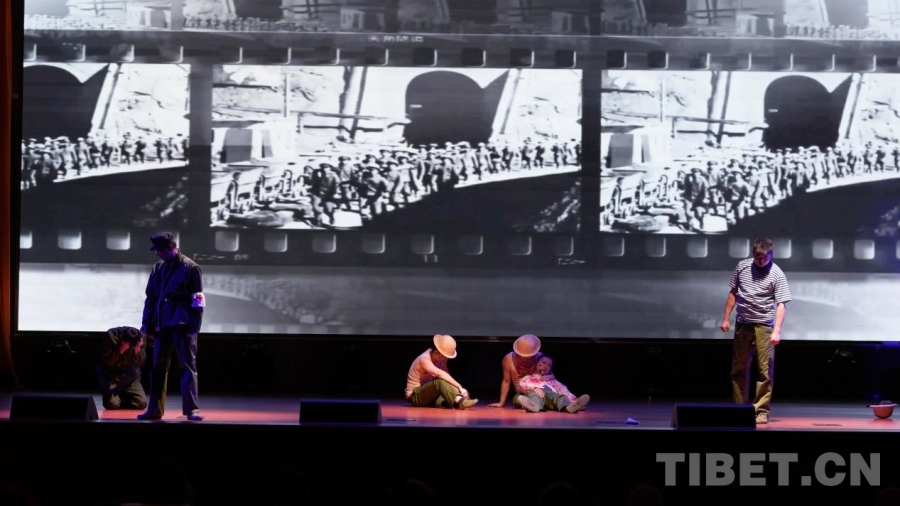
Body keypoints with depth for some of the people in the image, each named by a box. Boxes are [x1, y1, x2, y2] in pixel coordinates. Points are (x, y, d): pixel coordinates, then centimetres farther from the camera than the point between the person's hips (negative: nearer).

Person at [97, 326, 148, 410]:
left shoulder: (140, 338, -11)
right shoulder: (111, 336, -20)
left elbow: (140, 363, -8)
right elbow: (108, 362, -21)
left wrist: (138, 351, -28)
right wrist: (120, 350, -36)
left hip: (130, 374, 3)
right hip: (111, 374, -3)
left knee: (142, 403, -15)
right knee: (112, 404, -25)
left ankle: (121, 398, 17)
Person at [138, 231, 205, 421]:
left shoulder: (190, 268, -4)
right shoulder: (157, 269, 12)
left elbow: (197, 300, -7)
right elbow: (150, 297, 16)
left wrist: (193, 327, -13)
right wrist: (147, 323, 9)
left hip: (182, 324, -5)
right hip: (162, 324, 5)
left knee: (188, 366, -4)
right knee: (158, 367, 6)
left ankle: (191, 409, -5)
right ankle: (155, 409, 11)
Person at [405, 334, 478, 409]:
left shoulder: (441, 359, 0)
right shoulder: (424, 359, -25)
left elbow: (447, 376, -4)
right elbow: (441, 374, -38)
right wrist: (460, 387, -43)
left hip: (429, 394, 9)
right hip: (415, 396, -9)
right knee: (440, 382, -34)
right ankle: (459, 401, -51)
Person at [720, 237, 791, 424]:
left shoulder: (776, 275, -8)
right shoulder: (742, 266, 4)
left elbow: (781, 304, -13)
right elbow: (733, 293, 15)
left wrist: (776, 331, -23)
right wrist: (726, 318, 12)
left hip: (763, 326, -4)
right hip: (742, 324, 4)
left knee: (765, 369, -7)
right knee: (739, 368, 9)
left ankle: (762, 411, -2)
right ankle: (739, 408, 19)